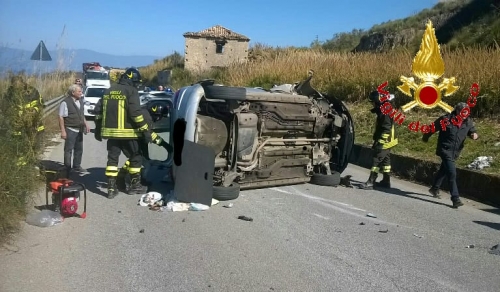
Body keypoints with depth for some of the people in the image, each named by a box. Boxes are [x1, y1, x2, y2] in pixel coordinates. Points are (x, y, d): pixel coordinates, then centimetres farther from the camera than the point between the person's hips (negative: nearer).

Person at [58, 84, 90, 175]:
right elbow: (61, 117, -14)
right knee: (68, 150, 1)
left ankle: (77, 166, 29)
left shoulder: (80, 101, 9)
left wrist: (86, 124, 12)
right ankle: (67, 169, 10)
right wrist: (63, 131, -17)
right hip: (70, 130, -8)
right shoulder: (65, 102, -14)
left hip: (79, 130, 8)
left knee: (79, 149, 16)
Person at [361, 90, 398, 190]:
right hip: (386, 141, 11)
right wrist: (377, 140, 21)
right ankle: (386, 181, 27)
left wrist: (379, 142, -26)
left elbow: (386, 130, -26)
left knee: (376, 161, -10)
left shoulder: (384, 113, -21)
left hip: (384, 142, -11)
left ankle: (370, 182, -10)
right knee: (385, 160, 17)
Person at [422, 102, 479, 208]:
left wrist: (475, 135, -13)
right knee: (452, 173, -15)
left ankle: (434, 189, 43)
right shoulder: (446, 119, -16)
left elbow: (473, 131, 12)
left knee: (443, 170, 23)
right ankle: (455, 198, -13)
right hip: (445, 150, -6)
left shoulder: (468, 122, -1)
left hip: (455, 152, 6)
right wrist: (425, 137, 9)